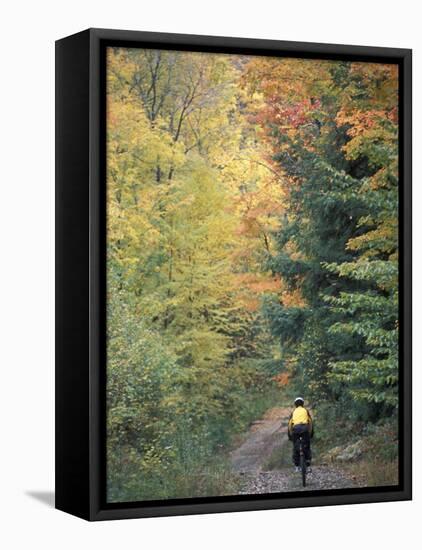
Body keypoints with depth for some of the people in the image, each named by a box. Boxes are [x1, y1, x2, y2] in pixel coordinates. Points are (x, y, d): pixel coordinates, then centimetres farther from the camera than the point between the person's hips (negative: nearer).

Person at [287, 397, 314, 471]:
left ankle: (297, 467, 9)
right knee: (306, 447, 10)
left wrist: (290, 435, 22)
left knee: (296, 448, 11)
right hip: (305, 428, 0)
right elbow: (311, 422, 20)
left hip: (295, 428, 0)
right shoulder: (306, 410, 23)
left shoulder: (293, 411, 23)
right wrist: (311, 433, 25)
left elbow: (289, 424, 19)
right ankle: (308, 466, 5)